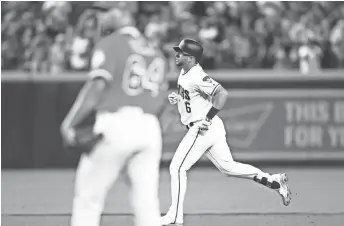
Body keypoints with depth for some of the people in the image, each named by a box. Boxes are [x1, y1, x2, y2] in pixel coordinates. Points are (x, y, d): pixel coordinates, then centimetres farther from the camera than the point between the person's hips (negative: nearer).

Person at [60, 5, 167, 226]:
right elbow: (159, 100, 16)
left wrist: (69, 123, -11)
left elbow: (97, 86, -11)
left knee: (88, 198, 2)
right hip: (150, 128, 6)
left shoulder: (110, 44, -2)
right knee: (147, 201, 5)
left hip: (115, 125, -6)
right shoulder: (155, 53, 17)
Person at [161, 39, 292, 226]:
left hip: (202, 129, -10)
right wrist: (178, 99, 10)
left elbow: (221, 94, -29)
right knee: (227, 166, 14)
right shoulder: (184, 73, 11)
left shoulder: (196, 76, -19)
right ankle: (274, 181, 13)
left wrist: (207, 119, -27)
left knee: (177, 168, -6)